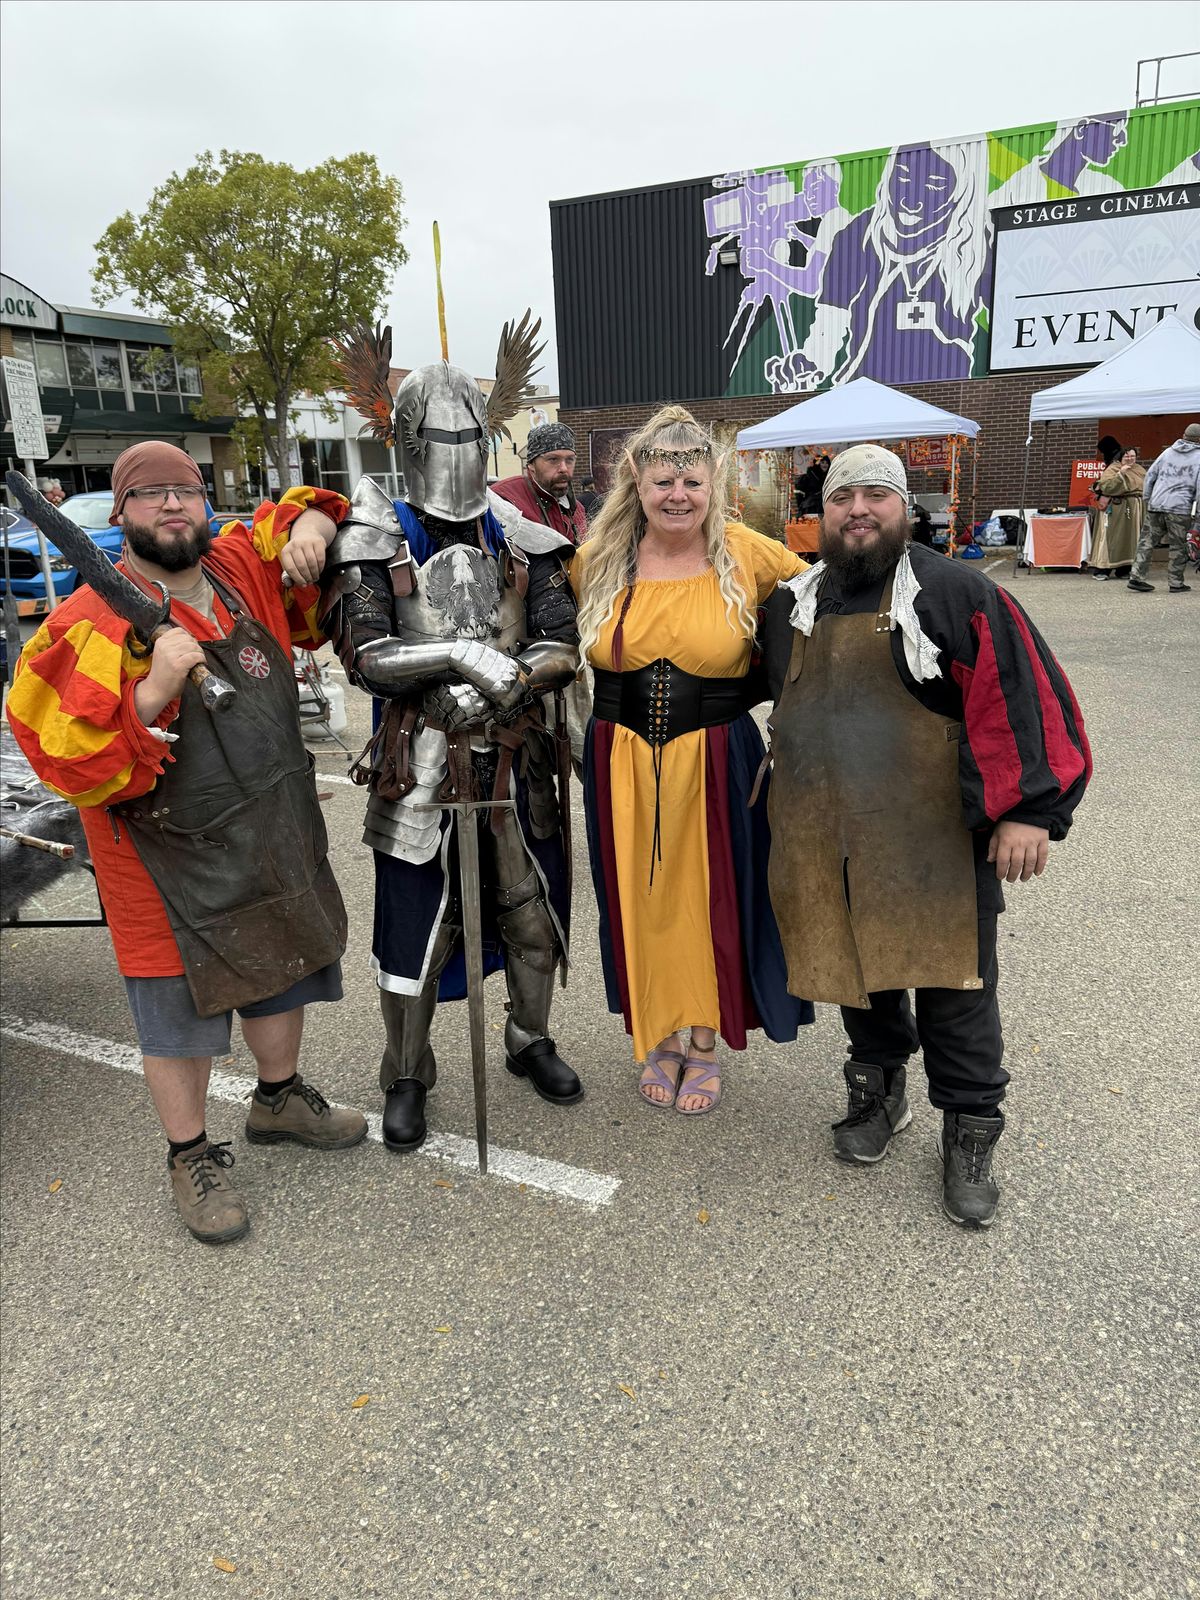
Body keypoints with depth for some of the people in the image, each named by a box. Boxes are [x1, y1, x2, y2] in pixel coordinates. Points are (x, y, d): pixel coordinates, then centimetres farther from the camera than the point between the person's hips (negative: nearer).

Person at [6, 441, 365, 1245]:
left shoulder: (244, 569, 0)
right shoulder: (90, 625, -17)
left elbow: (296, 514, 19)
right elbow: (72, 764, -21)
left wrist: (309, 524, -5)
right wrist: (154, 690, -34)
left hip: (279, 839, 6)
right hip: (173, 863, -6)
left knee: (283, 972, 22)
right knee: (182, 1011, 8)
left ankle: (279, 1097, 48)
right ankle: (192, 1156, 31)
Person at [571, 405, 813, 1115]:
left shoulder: (747, 553, -7)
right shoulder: (598, 559, 0)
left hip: (715, 758, -2)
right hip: (622, 761, 2)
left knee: (709, 898, 9)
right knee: (640, 898, 11)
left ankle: (705, 1044, 29)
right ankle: (660, 1039, 31)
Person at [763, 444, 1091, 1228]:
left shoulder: (957, 593, -8)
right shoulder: (792, 605, 8)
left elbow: (1021, 695, -13)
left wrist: (1028, 809, -19)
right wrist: (790, 804, 19)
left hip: (935, 838, -4)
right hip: (829, 836, 4)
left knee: (953, 980, 5)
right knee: (857, 963, 16)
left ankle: (969, 1134, 23)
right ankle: (880, 1090, 39)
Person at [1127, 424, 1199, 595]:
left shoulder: (1168, 452, 13)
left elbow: (1150, 476, 13)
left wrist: (1146, 499, 20)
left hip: (1155, 505, 4)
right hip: (1180, 508, -4)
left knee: (1147, 541, 8)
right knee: (1178, 546, 4)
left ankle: (1137, 577, 3)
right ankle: (1175, 583, 6)